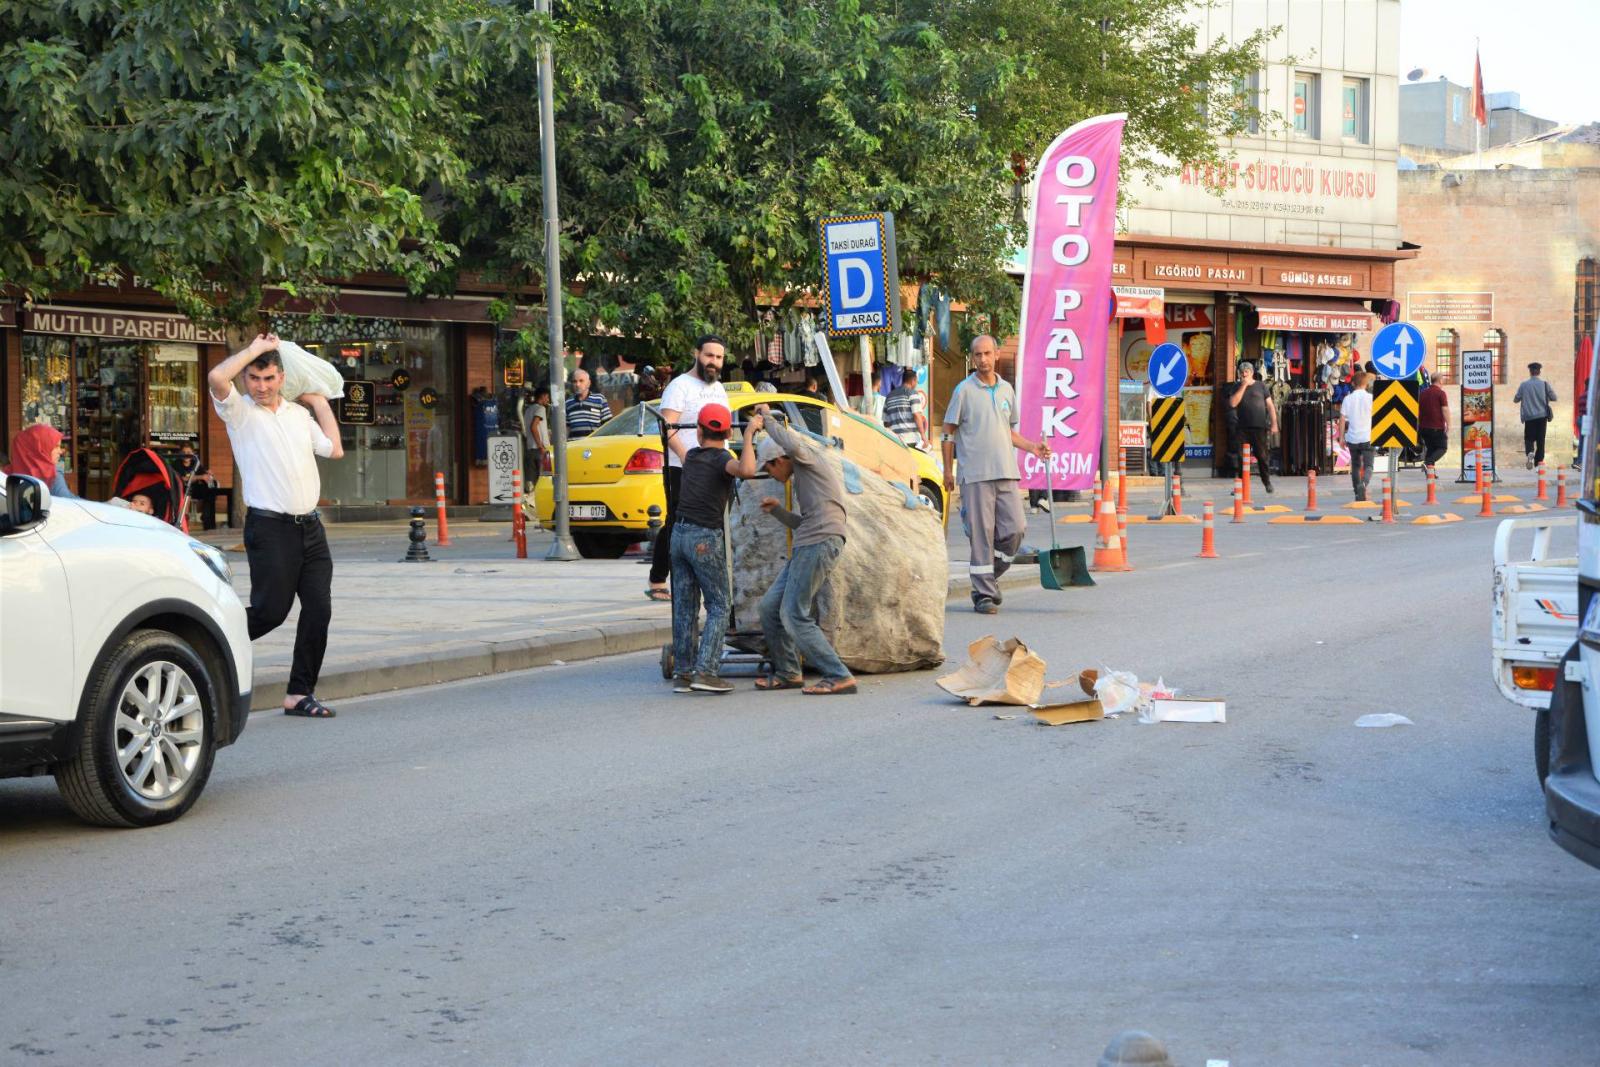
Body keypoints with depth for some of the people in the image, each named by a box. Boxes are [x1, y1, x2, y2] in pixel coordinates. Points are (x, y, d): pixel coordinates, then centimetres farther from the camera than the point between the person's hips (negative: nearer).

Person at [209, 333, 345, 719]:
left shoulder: (299, 413, 18)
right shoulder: (240, 412, -1)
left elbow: (333, 449, 18)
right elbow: (216, 378, -20)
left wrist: (320, 403, 23)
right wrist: (256, 348, -8)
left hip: (310, 527, 6)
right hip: (271, 527, -6)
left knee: (319, 610, -1)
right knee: (270, 611, -8)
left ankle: (300, 693, 5)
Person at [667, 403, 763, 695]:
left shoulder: (692, 456, 10)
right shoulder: (721, 460, -10)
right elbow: (746, 470, -33)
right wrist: (749, 433, -22)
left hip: (679, 534, 6)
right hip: (705, 539, -6)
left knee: (684, 607, 9)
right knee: (718, 606, 0)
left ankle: (683, 673, 9)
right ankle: (705, 671, -12)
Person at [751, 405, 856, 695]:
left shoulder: (808, 456, 2)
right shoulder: (803, 477, 29)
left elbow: (792, 445, -23)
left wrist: (768, 418, -10)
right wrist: (777, 510, 17)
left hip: (820, 542, -10)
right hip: (806, 546, 10)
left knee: (794, 616, -13)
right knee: (770, 606, 14)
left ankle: (839, 677, -15)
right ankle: (787, 673, 23)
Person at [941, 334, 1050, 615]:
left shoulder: (1007, 389, 14)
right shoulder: (964, 390, -1)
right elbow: (949, 432, 2)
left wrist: (1032, 447, 10)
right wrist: (948, 470, -2)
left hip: (1007, 472, 5)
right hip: (976, 473, -5)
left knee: (1016, 528, -1)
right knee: (981, 533, -5)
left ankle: (991, 574, 19)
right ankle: (984, 593, 0)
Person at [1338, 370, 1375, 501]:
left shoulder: (1348, 398, 1)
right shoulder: (1370, 398, -4)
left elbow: (1342, 418, 1)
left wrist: (1341, 436, 7)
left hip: (1352, 437, 2)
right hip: (1367, 437, -2)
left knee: (1355, 466, 14)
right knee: (1368, 466, -2)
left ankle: (1358, 494, 16)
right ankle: (1363, 484, -31)